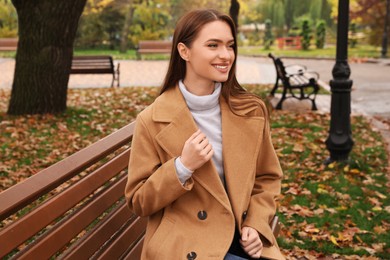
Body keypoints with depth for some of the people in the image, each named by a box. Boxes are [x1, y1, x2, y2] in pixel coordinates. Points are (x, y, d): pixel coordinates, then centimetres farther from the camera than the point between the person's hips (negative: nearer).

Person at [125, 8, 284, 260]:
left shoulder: (252, 110, 2)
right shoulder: (153, 121, -7)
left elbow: (267, 178, 14)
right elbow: (139, 202, -2)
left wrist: (256, 224, -3)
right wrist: (183, 167, -16)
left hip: (242, 240, 4)